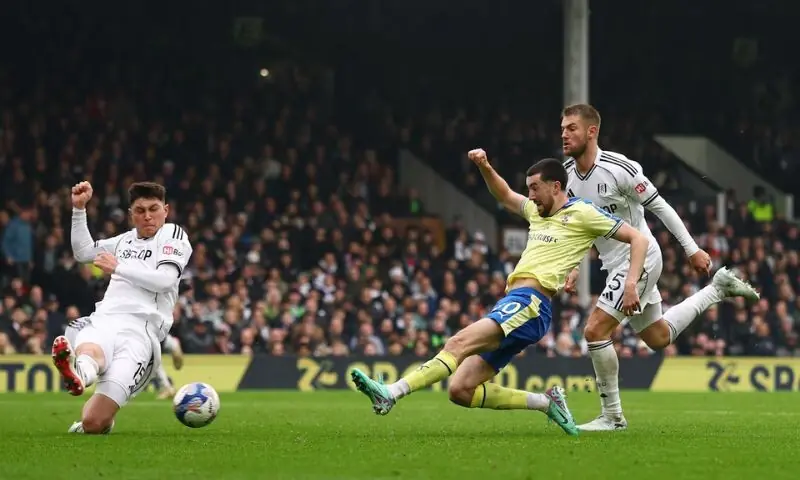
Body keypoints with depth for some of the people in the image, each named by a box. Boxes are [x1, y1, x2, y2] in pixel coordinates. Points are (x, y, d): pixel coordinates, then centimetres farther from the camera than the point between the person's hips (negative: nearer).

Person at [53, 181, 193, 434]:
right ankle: (79, 374, -68)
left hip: (139, 329, -4)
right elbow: (83, 252, 41)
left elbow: (165, 279, -5)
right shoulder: (126, 239, 32)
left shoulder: (173, 235, 12)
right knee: (89, 352, -42)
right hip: (103, 321, 4)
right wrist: (79, 209, 30)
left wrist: (118, 268, -7)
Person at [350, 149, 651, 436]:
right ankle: (547, 402, 4)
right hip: (512, 306, 9)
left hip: (530, 305, -9)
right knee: (461, 390, -3)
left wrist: (630, 284, -10)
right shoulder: (537, 211, 25)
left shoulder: (581, 213, 3)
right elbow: (505, 196, 42)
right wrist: (485, 167, 23)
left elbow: (638, 239, 3)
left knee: (459, 343, -28)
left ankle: (390, 394, -43)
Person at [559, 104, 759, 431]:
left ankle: (612, 416, -5)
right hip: (616, 264, 9)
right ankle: (719, 288, 36)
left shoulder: (618, 168, -23)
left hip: (638, 258, -9)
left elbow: (659, 206, -14)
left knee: (595, 331, -16)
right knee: (659, 338, 21)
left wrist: (692, 250, -9)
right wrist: (575, 267, 5)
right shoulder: (568, 172, -1)